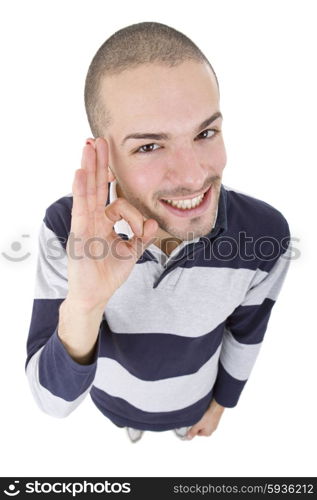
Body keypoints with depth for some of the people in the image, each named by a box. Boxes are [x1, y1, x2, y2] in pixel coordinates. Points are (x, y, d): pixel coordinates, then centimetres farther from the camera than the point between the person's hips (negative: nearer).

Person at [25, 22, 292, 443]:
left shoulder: (265, 232, -35)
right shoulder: (66, 227, -37)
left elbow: (246, 330, -13)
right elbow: (53, 400, -34)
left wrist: (221, 402, 4)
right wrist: (83, 305, -56)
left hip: (192, 398, 1)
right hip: (112, 397, 0)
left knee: (189, 421, 36)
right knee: (127, 420, 36)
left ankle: (187, 421, 75)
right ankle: (129, 421, 75)